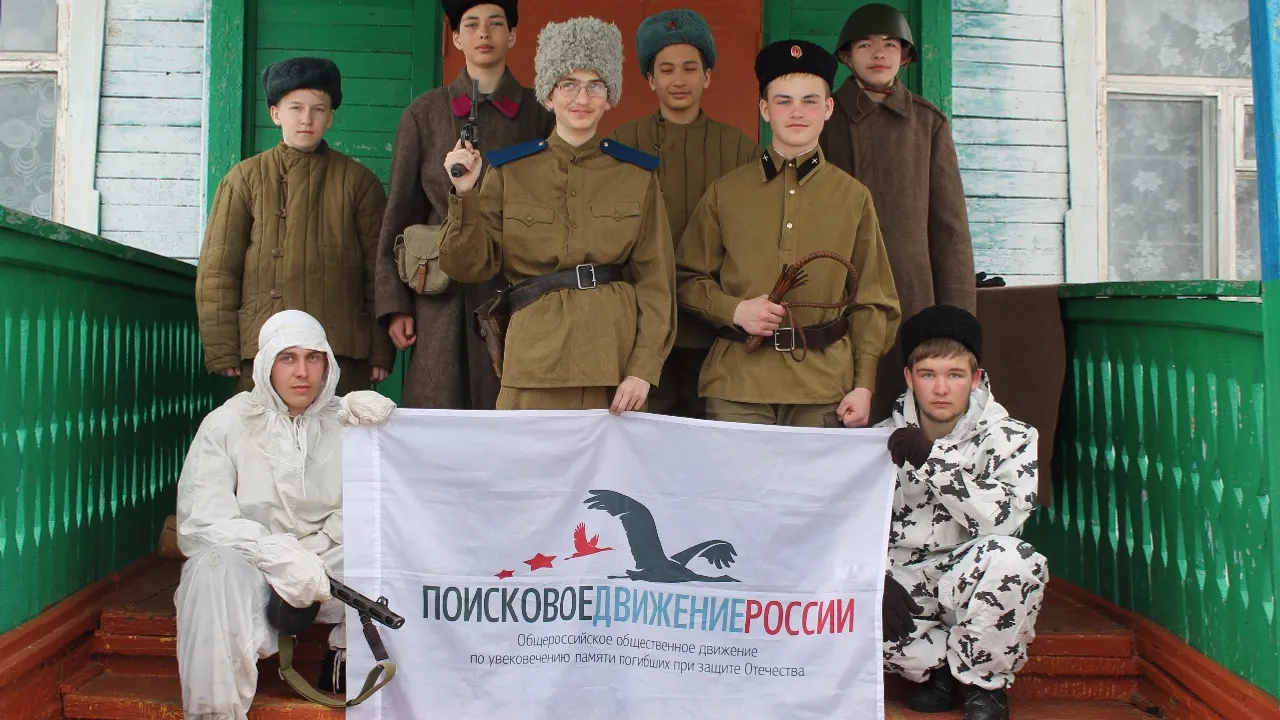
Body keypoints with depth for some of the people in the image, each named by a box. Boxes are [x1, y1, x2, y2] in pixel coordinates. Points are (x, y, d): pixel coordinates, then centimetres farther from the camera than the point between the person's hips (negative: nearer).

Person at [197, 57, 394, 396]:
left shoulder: (358, 181, 9)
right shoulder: (246, 178, 9)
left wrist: (381, 351, 3)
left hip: (343, 353, 0)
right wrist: (221, 350, 0)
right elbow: (217, 269, 7)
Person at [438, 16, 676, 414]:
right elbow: (473, 266, 2)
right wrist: (464, 195, -12)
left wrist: (644, 367, -7)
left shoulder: (638, 175, 4)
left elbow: (656, 280, 1)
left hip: (616, 363, 1)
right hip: (535, 364, 0)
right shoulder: (510, 171, 4)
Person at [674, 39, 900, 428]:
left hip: (825, 385, 1)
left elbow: (872, 301, 7)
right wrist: (733, 309, -10)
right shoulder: (724, 192, 6)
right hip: (738, 382, 0)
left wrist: (864, 384, -1)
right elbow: (688, 280, 9)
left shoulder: (854, 198, 7)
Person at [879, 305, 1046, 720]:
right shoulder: (883, 439, -1)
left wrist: (931, 460, -28)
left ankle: (984, 683, -7)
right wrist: (878, 579, -19)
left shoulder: (1008, 438, -6)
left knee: (1012, 560, -35)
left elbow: (1004, 519, -22)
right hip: (904, 580, 2)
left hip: (972, 581, -1)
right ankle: (941, 665, -2)